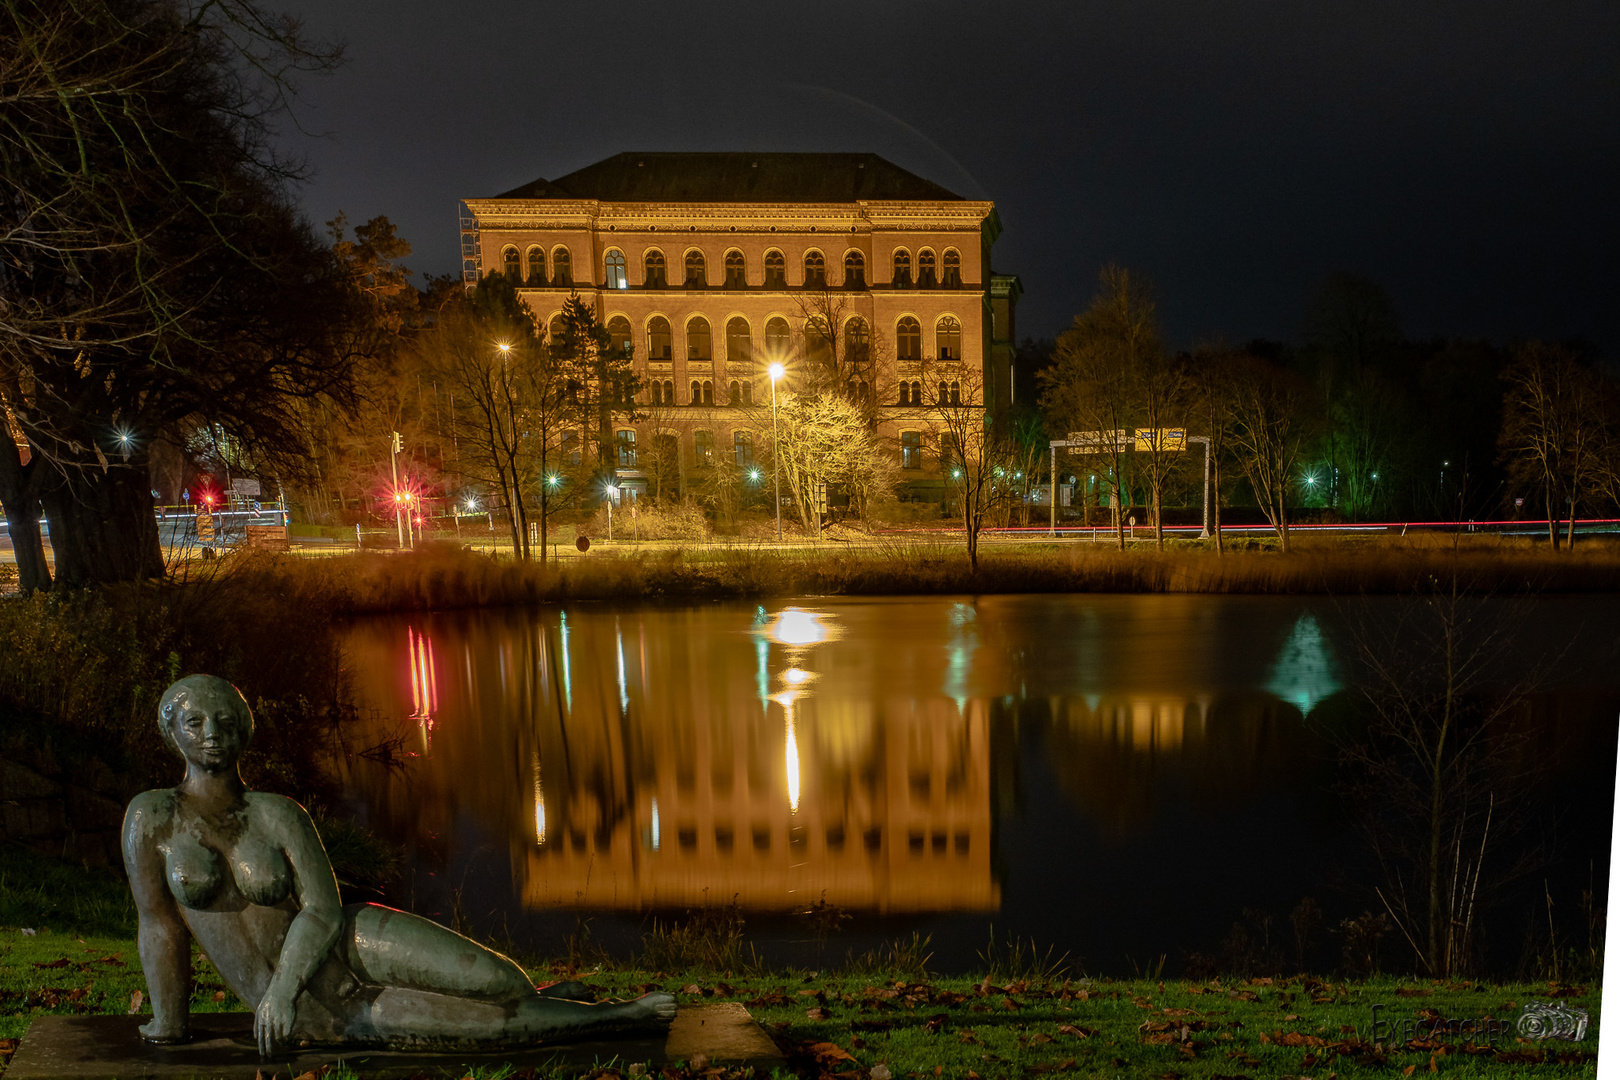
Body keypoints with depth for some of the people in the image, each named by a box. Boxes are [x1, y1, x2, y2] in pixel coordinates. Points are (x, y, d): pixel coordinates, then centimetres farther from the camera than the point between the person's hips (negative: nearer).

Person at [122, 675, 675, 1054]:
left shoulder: (280, 815, -4)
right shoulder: (151, 816, -5)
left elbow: (324, 910, -13)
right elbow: (161, 926, 0)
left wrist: (283, 987, -28)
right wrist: (167, 1026, 8)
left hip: (355, 944, 1)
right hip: (312, 1018, -1)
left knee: (505, 982, -19)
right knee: (493, 1025, -15)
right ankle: (613, 1017, 8)